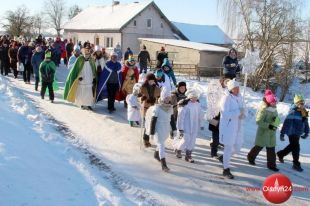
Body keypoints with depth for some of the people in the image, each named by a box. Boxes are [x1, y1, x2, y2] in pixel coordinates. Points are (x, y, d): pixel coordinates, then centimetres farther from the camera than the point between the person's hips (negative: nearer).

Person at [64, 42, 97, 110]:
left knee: (90, 94, 2)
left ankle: (89, 105, 14)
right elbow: (75, 69, -4)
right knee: (81, 93, 3)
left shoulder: (91, 60, 4)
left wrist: (94, 79, 9)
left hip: (90, 81, 2)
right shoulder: (80, 59, -5)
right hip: (81, 81, -2)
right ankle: (82, 105, 18)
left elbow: (94, 71, 12)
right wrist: (78, 76, -13)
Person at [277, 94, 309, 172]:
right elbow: (287, 123, -22)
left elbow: (305, 123, 18)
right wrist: (282, 133, -23)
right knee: (296, 148, -5)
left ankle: (280, 154, 42)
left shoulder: (304, 113, 5)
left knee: (292, 146, 22)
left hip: (298, 133, 9)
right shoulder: (293, 112, -20)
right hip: (292, 133, -9)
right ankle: (296, 164, 6)